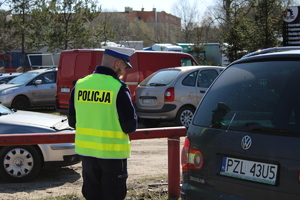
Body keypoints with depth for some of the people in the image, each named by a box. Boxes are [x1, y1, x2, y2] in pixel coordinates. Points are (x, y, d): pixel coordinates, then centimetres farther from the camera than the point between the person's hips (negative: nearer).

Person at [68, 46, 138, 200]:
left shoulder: (80, 85, 0)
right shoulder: (118, 89, -16)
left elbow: (72, 121, 8)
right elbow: (130, 126, -14)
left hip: (86, 151, 5)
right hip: (112, 153, -5)